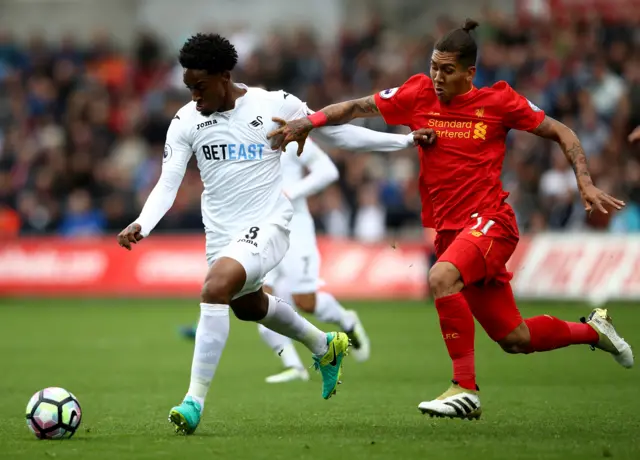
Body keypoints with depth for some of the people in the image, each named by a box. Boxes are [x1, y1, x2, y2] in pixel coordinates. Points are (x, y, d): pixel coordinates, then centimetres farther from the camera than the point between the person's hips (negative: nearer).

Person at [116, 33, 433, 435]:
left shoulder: (276, 105, -12)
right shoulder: (186, 121, -5)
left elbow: (337, 134, 0)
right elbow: (168, 184, -6)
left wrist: (406, 140, 0)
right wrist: (142, 225, -25)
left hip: (267, 225, -6)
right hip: (221, 232, 6)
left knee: (216, 287, -31)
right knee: (247, 305, 27)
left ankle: (195, 400, -27)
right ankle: (325, 346, 58)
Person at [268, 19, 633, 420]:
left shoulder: (498, 100, -3)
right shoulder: (419, 94, 5)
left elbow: (561, 133, 5)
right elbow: (356, 107, 8)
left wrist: (585, 184, -5)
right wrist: (306, 123, -7)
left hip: (490, 221, -5)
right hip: (449, 229, 5)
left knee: (441, 277, -35)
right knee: (514, 339, 8)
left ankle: (466, 389, -28)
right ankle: (593, 330, 36)